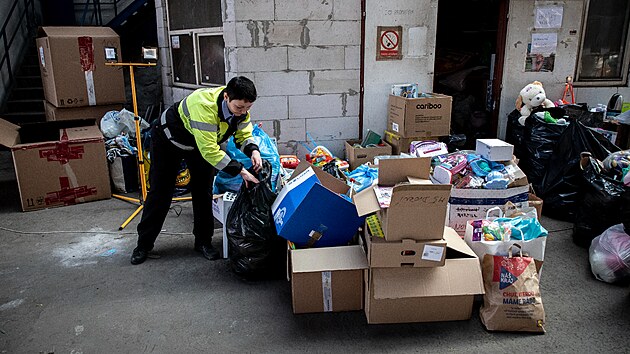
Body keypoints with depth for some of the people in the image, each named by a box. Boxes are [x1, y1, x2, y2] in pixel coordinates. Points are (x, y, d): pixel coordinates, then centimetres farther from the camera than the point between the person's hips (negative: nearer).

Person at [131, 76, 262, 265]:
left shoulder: (241, 108, -20)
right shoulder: (204, 105, -44)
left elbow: (244, 134, -8)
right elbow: (209, 149, -45)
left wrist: (253, 150, -31)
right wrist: (239, 170, -45)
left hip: (201, 143, 6)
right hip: (168, 139, -5)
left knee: (203, 192, 2)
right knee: (160, 192, 2)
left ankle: (203, 241, 16)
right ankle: (144, 244, 17)